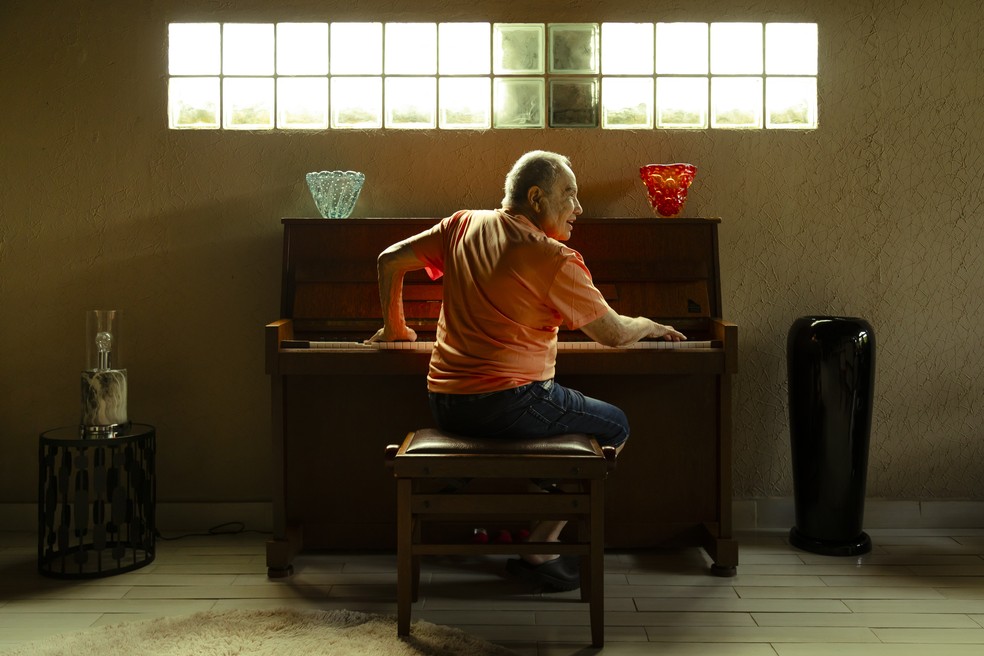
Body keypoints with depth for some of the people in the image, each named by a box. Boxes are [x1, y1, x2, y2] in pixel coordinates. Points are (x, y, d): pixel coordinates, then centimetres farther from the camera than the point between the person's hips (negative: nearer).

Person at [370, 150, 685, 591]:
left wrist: (394, 327, 25)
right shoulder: (554, 259, -13)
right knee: (615, 427, 11)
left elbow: (389, 261, 13)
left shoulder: (464, 224, 7)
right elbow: (614, 334, -9)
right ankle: (539, 549, 7)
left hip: (445, 405, 8)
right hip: (509, 402, -8)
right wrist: (648, 326, 13)